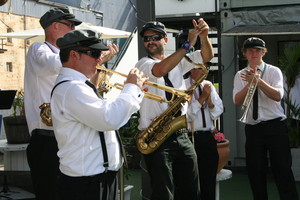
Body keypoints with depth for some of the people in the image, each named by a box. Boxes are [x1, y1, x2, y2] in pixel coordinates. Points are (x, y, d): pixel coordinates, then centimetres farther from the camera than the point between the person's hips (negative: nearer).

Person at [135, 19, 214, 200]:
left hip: (182, 137, 6)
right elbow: (160, 70, -26)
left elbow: (206, 56, 8)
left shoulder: (178, 61, 14)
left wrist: (203, 37, -13)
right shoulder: (143, 64, -4)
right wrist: (188, 43, -25)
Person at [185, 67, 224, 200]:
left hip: (208, 136, 5)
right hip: (191, 136, -5)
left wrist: (209, 99, -6)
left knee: (210, 178, 9)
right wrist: (202, 97, -13)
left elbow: (218, 112, 10)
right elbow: (186, 113, -14)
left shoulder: (209, 85, 12)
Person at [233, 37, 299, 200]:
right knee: (256, 173, 9)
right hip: (252, 129, 2)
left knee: (283, 170, -1)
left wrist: (258, 80, -25)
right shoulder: (240, 75, 7)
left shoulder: (274, 71, 1)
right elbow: (237, 101, -6)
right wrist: (250, 83, -17)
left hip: (275, 126, -2)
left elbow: (278, 96, -15)